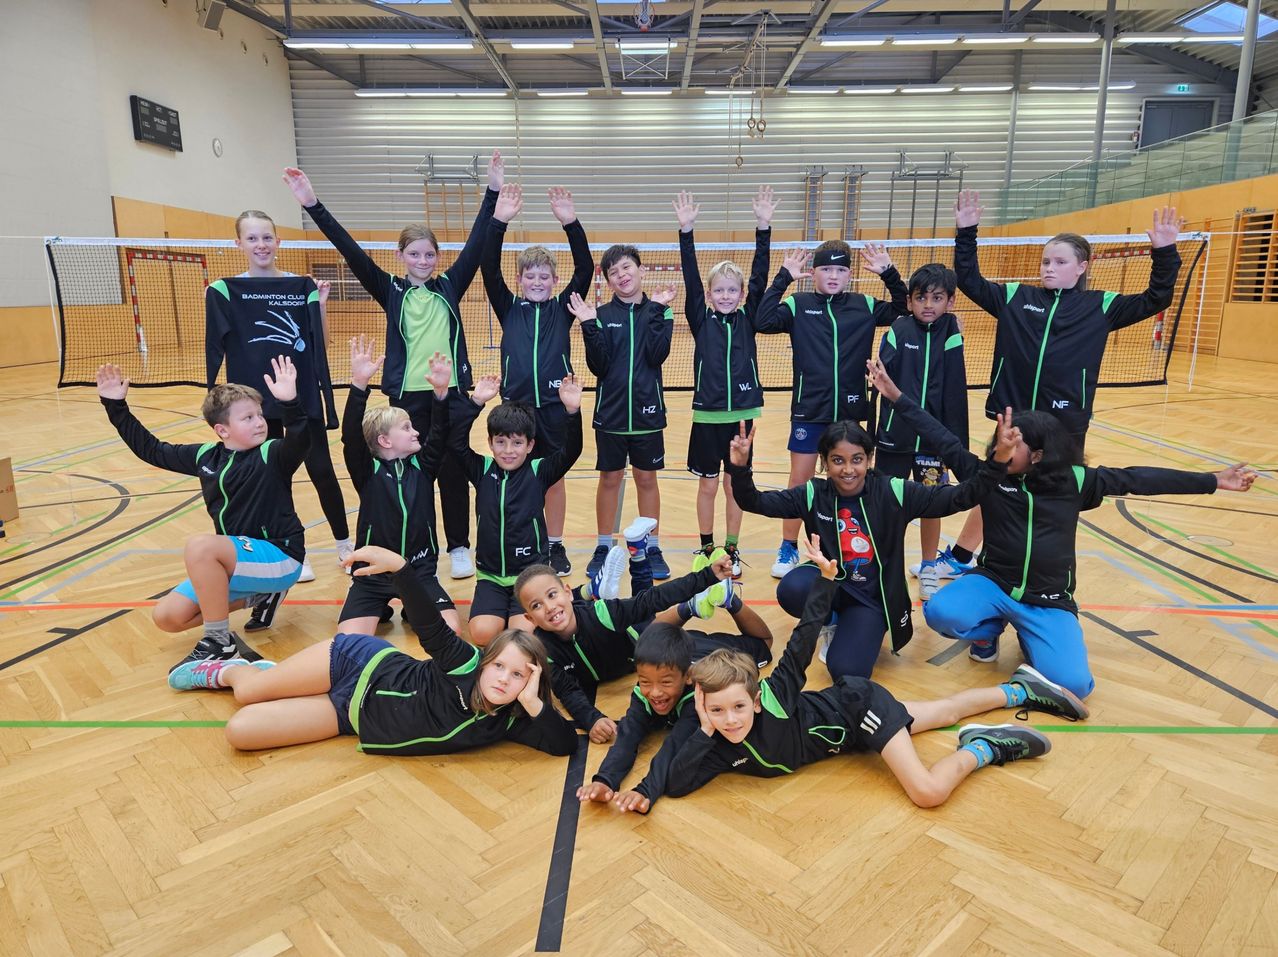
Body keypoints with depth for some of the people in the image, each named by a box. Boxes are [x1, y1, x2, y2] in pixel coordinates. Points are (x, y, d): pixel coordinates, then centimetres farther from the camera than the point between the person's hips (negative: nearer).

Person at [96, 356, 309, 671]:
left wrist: (289, 404, -52)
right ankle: (257, 595, 12)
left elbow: (299, 442, -36)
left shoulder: (271, 455, -13)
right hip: (234, 562, 7)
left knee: (199, 546, -31)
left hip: (280, 558, -7)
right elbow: (151, 450, 17)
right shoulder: (206, 456, 5)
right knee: (167, 617, 0)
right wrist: (116, 406, 13)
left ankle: (220, 643, -17)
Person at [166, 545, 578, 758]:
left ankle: (236, 673, 35)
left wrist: (534, 704, -40)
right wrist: (398, 565, -52)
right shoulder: (466, 664, -27)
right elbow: (431, 626, -36)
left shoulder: (505, 723, -18)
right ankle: (228, 669, 44)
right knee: (248, 691, 4)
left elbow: (565, 743, -23)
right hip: (364, 666, -3)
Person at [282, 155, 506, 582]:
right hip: (408, 394, 0)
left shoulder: (449, 286, 7)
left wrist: (492, 193, -3)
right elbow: (351, 251, -3)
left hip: (450, 391, 0)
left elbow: (476, 245, 2)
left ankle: (459, 547, 17)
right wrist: (313, 205, -11)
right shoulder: (391, 290, 5)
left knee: (452, 470, 6)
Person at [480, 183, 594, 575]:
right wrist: (498, 222, -14)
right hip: (516, 404, 1)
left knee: (554, 476, 9)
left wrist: (571, 224, -15)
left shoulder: (562, 308, 6)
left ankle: (555, 546, 21)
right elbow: (489, 269, -4)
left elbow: (585, 269, -4)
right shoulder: (509, 308, 7)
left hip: (555, 404, 0)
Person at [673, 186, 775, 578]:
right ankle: (707, 548, 25)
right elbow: (691, 278, -9)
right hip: (707, 414, -1)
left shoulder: (748, 318, 2)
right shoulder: (701, 320, 0)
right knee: (708, 485, 9)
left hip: (742, 413, 1)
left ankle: (731, 549, 24)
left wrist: (763, 227, -14)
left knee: (735, 485, 11)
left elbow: (760, 276, -6)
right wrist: (686, 230, -17)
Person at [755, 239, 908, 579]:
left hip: (850, 411, 2)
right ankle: (788, 548, 21)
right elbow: (762, 322, -16)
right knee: (799, 480, 5)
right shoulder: (798, 305, -3)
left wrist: (889, 273, -2)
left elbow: (904, 311, 9)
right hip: (809, 411, -2)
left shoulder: (864, 306, 5)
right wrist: (783, 278, -17)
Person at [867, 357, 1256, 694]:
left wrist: (1212, 480, 6)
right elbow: (944, 443, -5)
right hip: (992, 583, 1)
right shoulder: (987, 477, -3)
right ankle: (989, 631, 7)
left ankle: (1032, 639, 14)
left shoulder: (1073, 482, -2)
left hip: (1049, 602, 0)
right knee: (940, 613, -31)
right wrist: (897, 397, -8)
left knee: (1073, 685, -22)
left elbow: (1137, 479, 3)